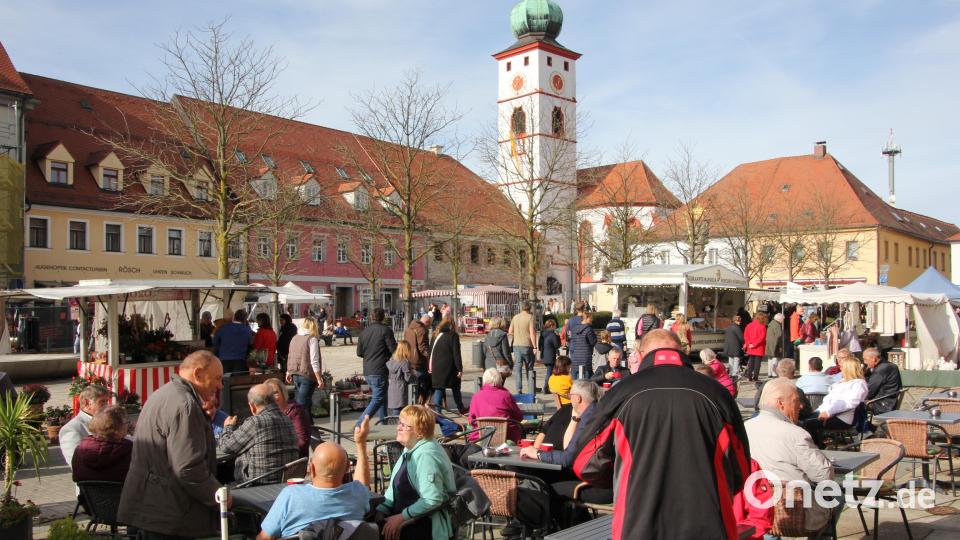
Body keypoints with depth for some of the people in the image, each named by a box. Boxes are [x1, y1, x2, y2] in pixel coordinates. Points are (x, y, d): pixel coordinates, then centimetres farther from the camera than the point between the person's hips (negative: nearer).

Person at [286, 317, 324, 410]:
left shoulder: (294, 338, 9)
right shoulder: (312, 339, -11)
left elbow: (290, 358, 17)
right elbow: (314, 362, -16)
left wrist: (289, 372, 30)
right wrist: (319, 379, -13)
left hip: (295, 374, 7)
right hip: (307, 375, -7)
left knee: (298, 401, 16)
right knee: (303, 403, -4)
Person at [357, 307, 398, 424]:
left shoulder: (364, 331, 8)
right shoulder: (385, 330, -10)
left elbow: (359, 352, 10)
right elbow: (393, 349, -11)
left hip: (367, 371, 7)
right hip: (379, 371, -7)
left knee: (381, 397, 19)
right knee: (378, 399, -4)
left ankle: (384, 423, 23)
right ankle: (360, 423, -15)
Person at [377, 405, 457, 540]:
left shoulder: (426, 455, -22)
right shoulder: (411, 448, 8)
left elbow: (432, 500, -27)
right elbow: (394, 487, 14)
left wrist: (401, 518, -19)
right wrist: (380, 511, 2)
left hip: (425, 526, -9)